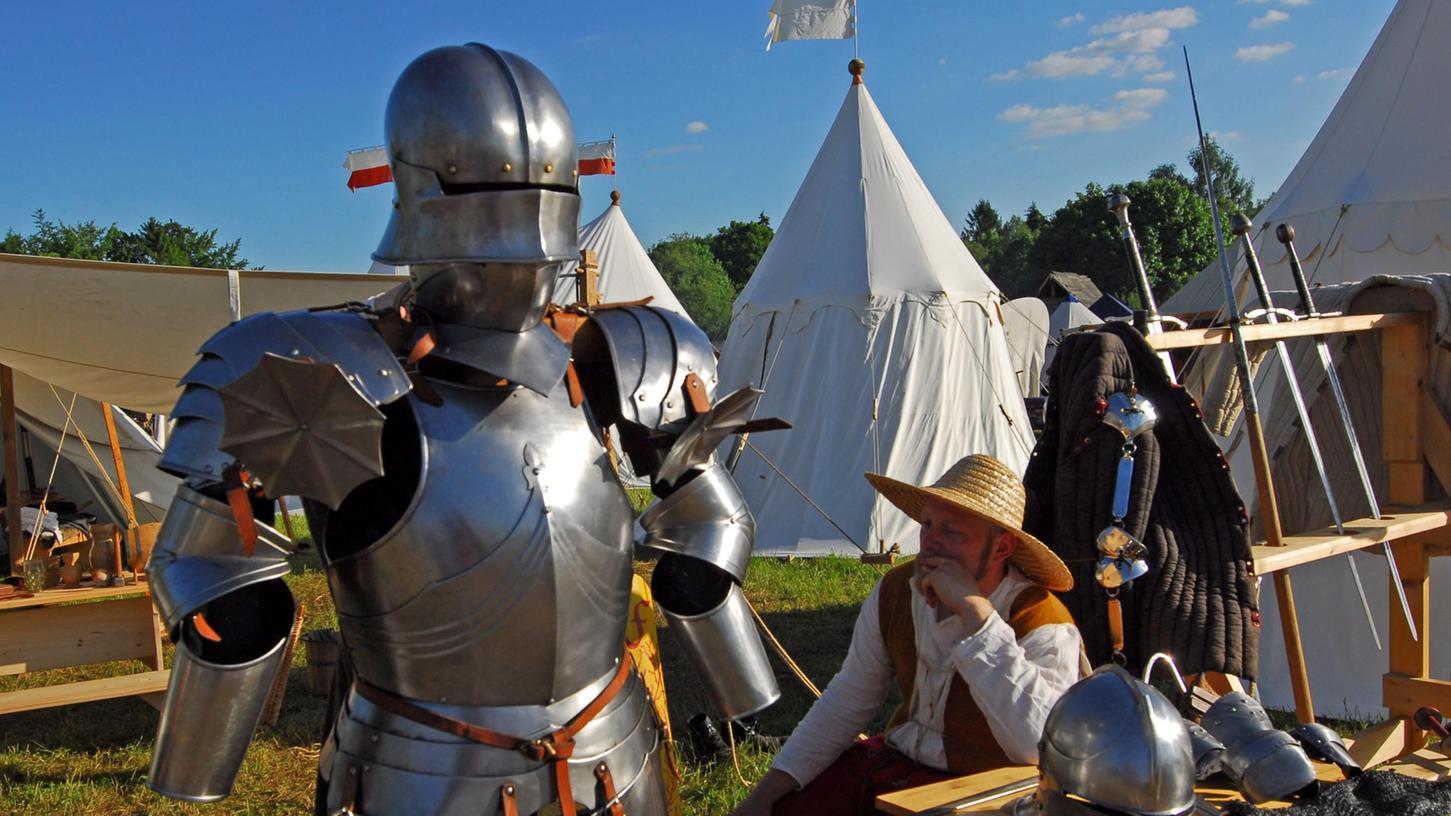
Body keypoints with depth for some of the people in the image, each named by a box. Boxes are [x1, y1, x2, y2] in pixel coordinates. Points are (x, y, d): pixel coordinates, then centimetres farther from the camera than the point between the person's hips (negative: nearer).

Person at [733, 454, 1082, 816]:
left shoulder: (1043, 624, -21)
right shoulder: (895, 591, -3)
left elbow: (1039, 745, -38)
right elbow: (847, 702, 6)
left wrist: (974, 610, -37)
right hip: (897, 758, 6)